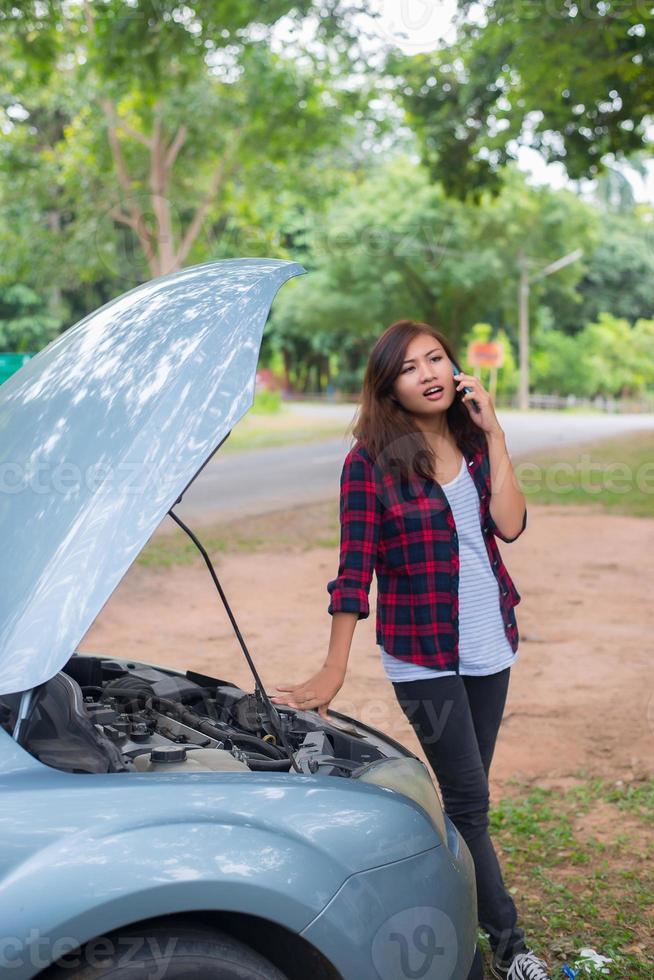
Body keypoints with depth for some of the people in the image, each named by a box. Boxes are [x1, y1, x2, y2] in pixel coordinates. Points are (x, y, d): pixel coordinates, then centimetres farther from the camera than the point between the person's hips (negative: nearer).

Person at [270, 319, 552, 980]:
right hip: (423, 655, -5)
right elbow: (355, 568, -12)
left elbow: (510, 524, -9)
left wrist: (493, 433, -10)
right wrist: (333, 671, -14)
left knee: (465, 798, 15)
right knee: (469, 800, -2)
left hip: (490, 648, 5)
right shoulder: (371, 462, -10)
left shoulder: (474, 443, 5)